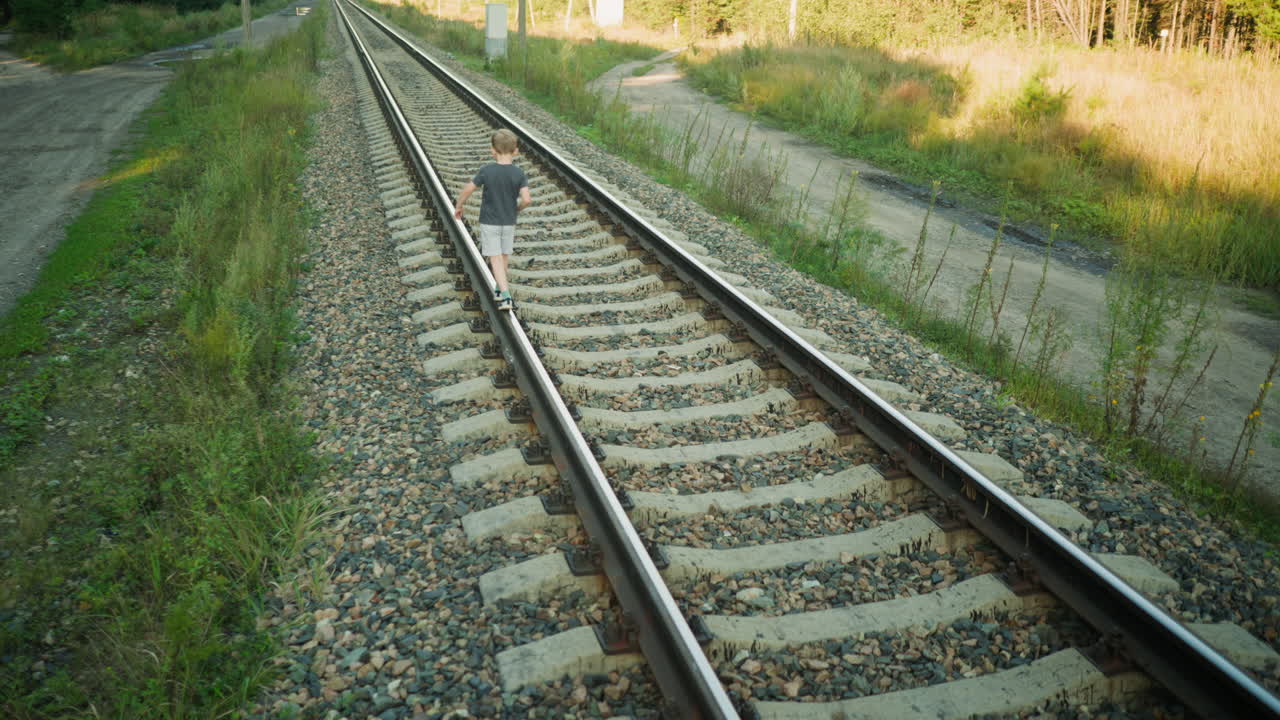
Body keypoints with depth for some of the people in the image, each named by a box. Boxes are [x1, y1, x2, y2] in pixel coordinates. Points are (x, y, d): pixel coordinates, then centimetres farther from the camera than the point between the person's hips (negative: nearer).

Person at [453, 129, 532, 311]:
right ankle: (499, 289, 32)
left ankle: (506, 296, -11)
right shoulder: (519, 174, -12)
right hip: (509, 222, 2)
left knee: (496, 258, 0)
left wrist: (458, 207, 10)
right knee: (504, 256, 18)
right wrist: (517, 208, 5)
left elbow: (468, 189, -7)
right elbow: (526, 199, -18)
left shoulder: (486, 171, -14)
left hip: (489, 222, -2)